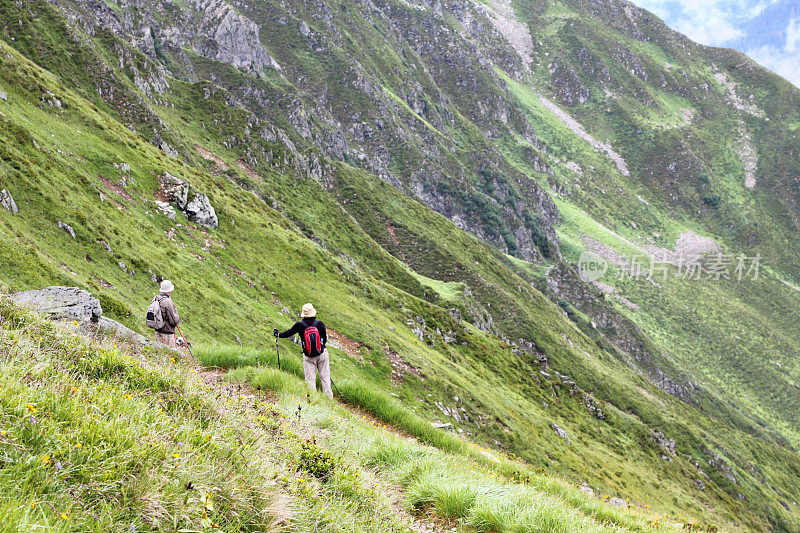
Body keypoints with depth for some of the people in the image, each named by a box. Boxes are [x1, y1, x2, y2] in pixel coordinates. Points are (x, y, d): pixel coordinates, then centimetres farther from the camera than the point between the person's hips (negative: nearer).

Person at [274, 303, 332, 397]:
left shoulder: (299, 325, -6)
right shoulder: (320, 323, -4)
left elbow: (289, 332, 10)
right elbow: (325, 339, 5)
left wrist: (278, 334, 28)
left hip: (308, 357, -1)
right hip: (322, 354, 1)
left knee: (310, 379, 3)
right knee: (325, 377, 6)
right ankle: (329, 398, 6)